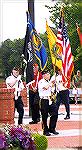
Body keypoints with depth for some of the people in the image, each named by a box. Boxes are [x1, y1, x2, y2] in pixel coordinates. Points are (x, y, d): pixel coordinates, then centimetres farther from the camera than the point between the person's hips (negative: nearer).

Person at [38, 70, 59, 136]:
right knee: (45, 116, -1)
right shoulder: (41, 82, -7)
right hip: (44, 100, -7)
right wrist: (51, 82, -13)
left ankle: (52, 129, 14)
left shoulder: (49, 82, 17)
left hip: (51, 100, 7)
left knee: (55, 114, 2)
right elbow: (46, 87, -25)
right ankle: (45, 131, 9)